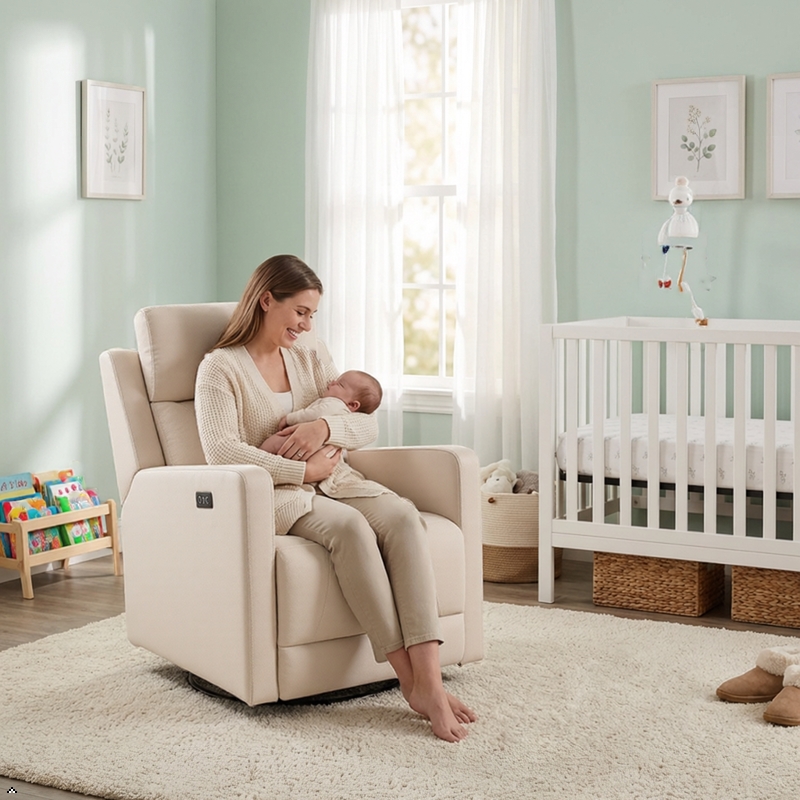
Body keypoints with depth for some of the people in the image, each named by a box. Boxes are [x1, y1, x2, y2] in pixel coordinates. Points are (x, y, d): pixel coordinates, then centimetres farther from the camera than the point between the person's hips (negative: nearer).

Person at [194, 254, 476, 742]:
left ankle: (430, 679, -39)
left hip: (334, 480, 5)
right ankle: (409, 680, -35)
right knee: (350, 526, -36)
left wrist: (327, 427, -9)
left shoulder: (312, 360, 21)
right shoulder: (221, 368, 1)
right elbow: (222, 451, -14)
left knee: (402, 515, -28)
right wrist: (301, 470, -16)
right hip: (274, 495, -5)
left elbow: (369, 425, 13)